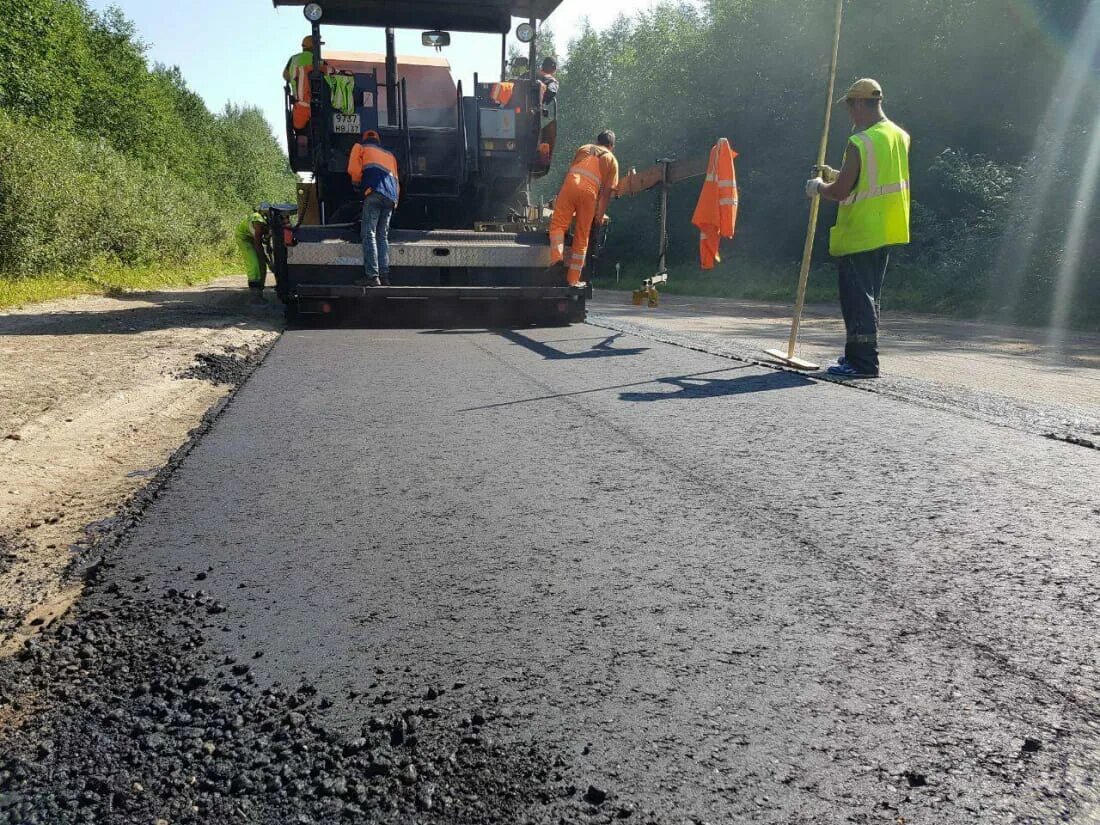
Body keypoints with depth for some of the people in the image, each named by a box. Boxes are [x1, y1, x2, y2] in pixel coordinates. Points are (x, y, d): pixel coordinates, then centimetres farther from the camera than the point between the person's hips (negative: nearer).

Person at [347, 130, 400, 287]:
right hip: (391, 198, 5)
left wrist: (357, 185, 21)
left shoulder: (360, 147, 19)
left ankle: (372, 276, -17)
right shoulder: (390, 155, 34)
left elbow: (353, 169, 4)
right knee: (383, 236, 8)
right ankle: (384, 276, 0)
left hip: (374, 193, -5)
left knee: (369, 234, -8)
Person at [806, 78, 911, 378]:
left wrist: (818, 186, 3)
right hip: (886, 232, 9)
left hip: (858, 234, -9)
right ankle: (858, 355, 26)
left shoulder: (860, 142, -18)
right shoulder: (900, 136, 9)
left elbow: (840, 192, -18)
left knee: (857, 297, -4)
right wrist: (834, 174, 20)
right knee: (869, 296, 17)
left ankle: (863, 362, -3)